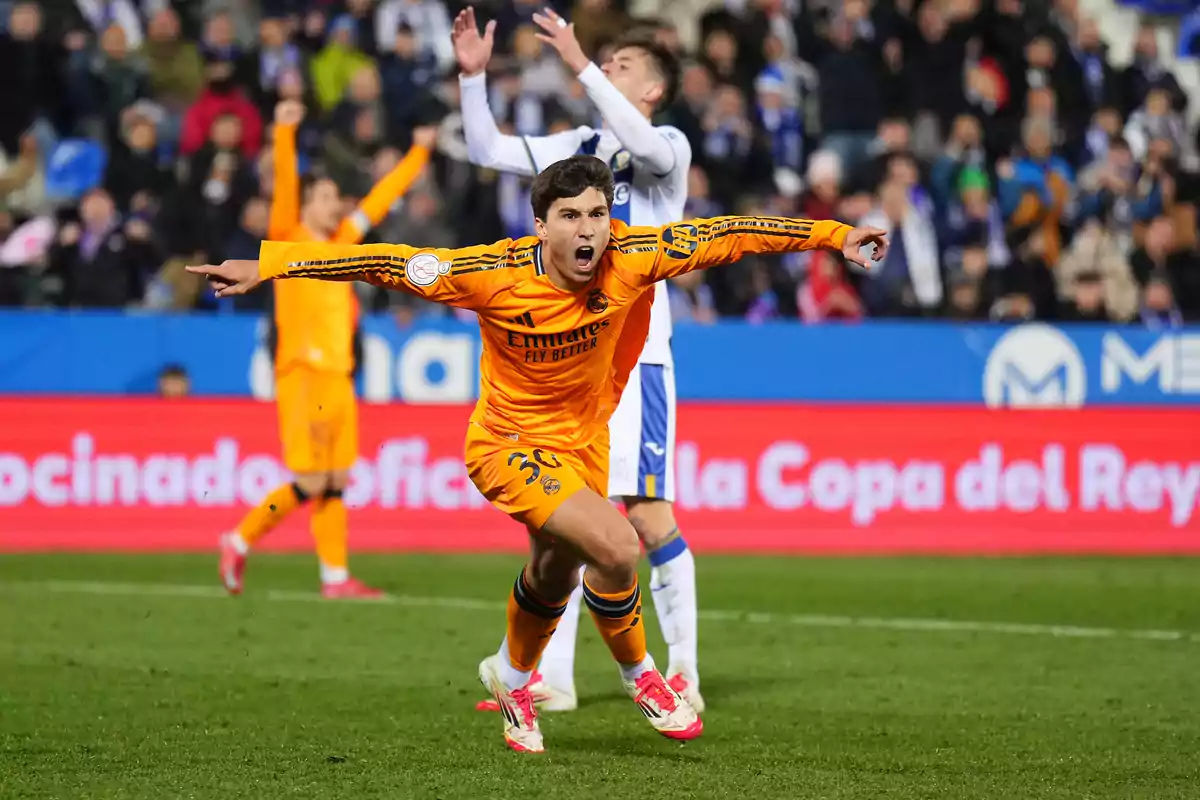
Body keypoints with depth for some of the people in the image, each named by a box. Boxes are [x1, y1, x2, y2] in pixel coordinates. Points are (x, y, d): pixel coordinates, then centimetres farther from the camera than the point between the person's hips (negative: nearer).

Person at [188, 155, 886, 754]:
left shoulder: (631, 259, -21)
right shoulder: (496, 275, -28)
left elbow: (727, 235, -14)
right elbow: (387, 263, -24)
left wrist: (835, 235, -13)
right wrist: (266, 265, -26)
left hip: (585, 438, 5)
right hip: (512, 444, -5)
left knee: (557, 574, 25)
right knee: (615, 546, -25)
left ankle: (512, 677, 57)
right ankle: (639, 674, 4)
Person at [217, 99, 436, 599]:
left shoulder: (341, 243, 17)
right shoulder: (290, 240, -1)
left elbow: (380, 199, 25)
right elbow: (285, 187, -16)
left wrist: (418, 154, 31)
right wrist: (285, 134, -28)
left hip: (338, 377, 7)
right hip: (302, 374, -7)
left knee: (335, 482, 4)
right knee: (310, 483, -9)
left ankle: (335, 577, 5)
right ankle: (238, 543, 6)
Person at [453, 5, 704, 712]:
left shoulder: (668, 147, -2)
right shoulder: (578, 149, 15)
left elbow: (643, 143, -26)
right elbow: (488, 150, 14)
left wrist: (580, 64, -32)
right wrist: (473, 76, 0)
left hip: (635, 358, -6)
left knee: (649, 516, -9)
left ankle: (683, 673, -1)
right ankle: (552, 679, 8)